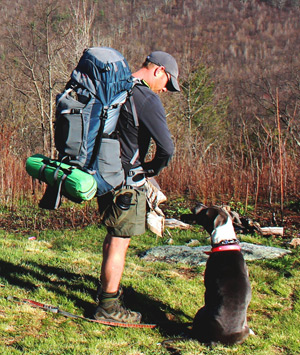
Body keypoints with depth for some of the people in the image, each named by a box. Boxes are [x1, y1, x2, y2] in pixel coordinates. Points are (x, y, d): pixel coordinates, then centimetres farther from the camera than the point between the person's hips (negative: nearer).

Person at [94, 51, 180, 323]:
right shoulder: (146, 98, -17)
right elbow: (167, 146, -24)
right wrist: (152, 168, -5)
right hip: (127, 181, -9)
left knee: (113, 237, 23)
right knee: (120, 242, -1)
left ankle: (108, 288, 38)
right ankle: (108, 306, 7)